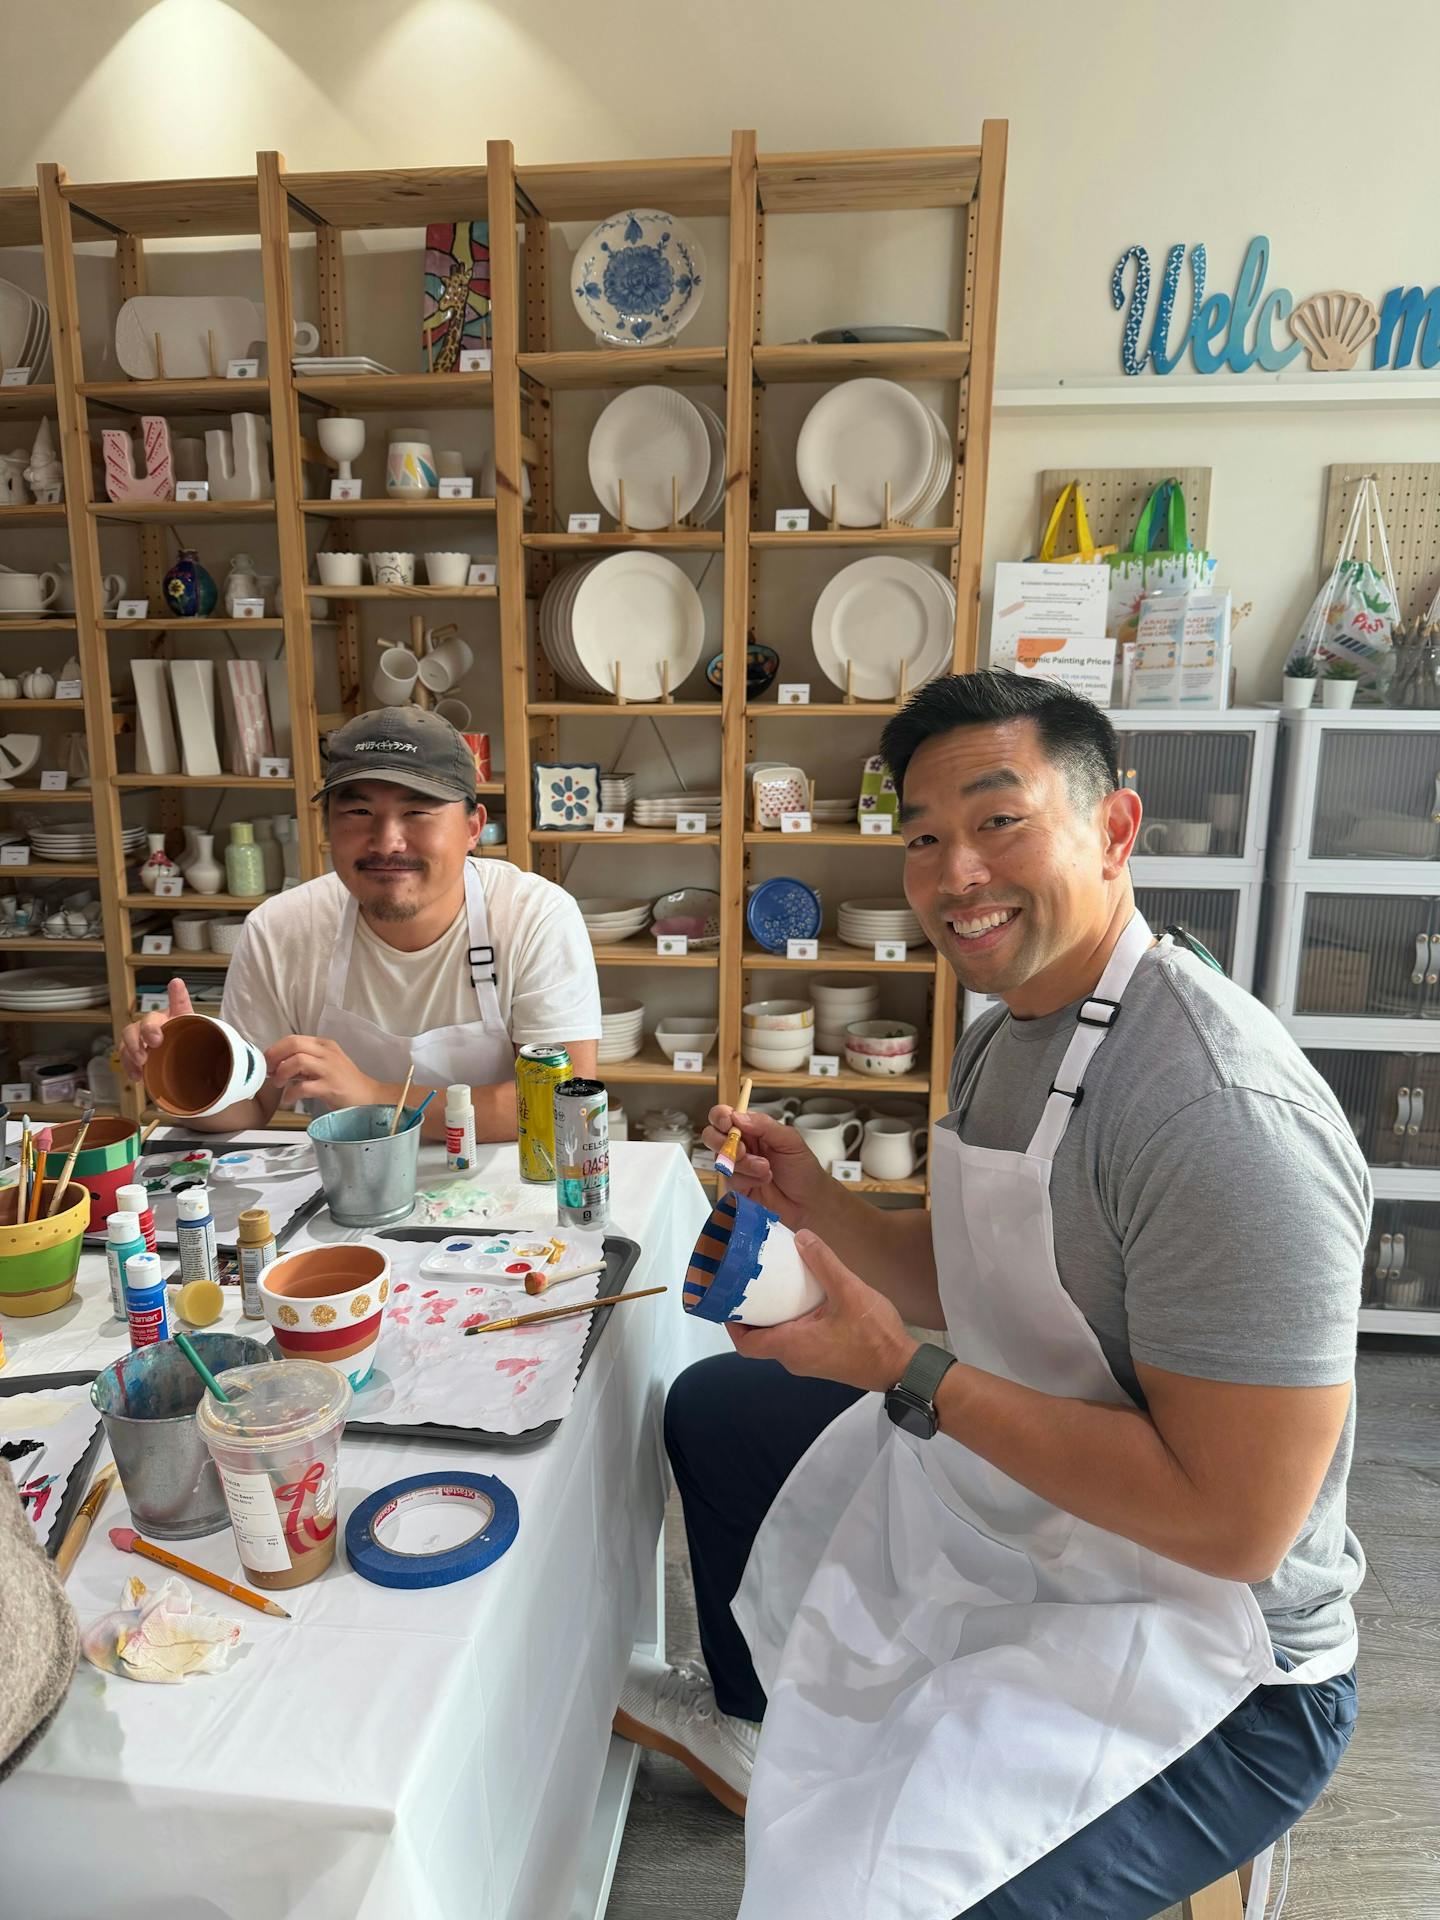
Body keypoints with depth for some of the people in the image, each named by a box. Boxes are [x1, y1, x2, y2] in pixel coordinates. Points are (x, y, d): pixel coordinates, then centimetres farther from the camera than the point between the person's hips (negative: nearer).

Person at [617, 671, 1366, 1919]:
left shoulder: (1224, 1116, -31)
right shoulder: (1005, 1033, -1)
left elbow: (1234, 1523, -29)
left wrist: (906, 1374, -28)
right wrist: (812, 1199, -7)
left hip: (1195, 1665, -8)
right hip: (996, 1509, 9)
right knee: (712, 1406, 22)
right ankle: (748, 1717, 46)